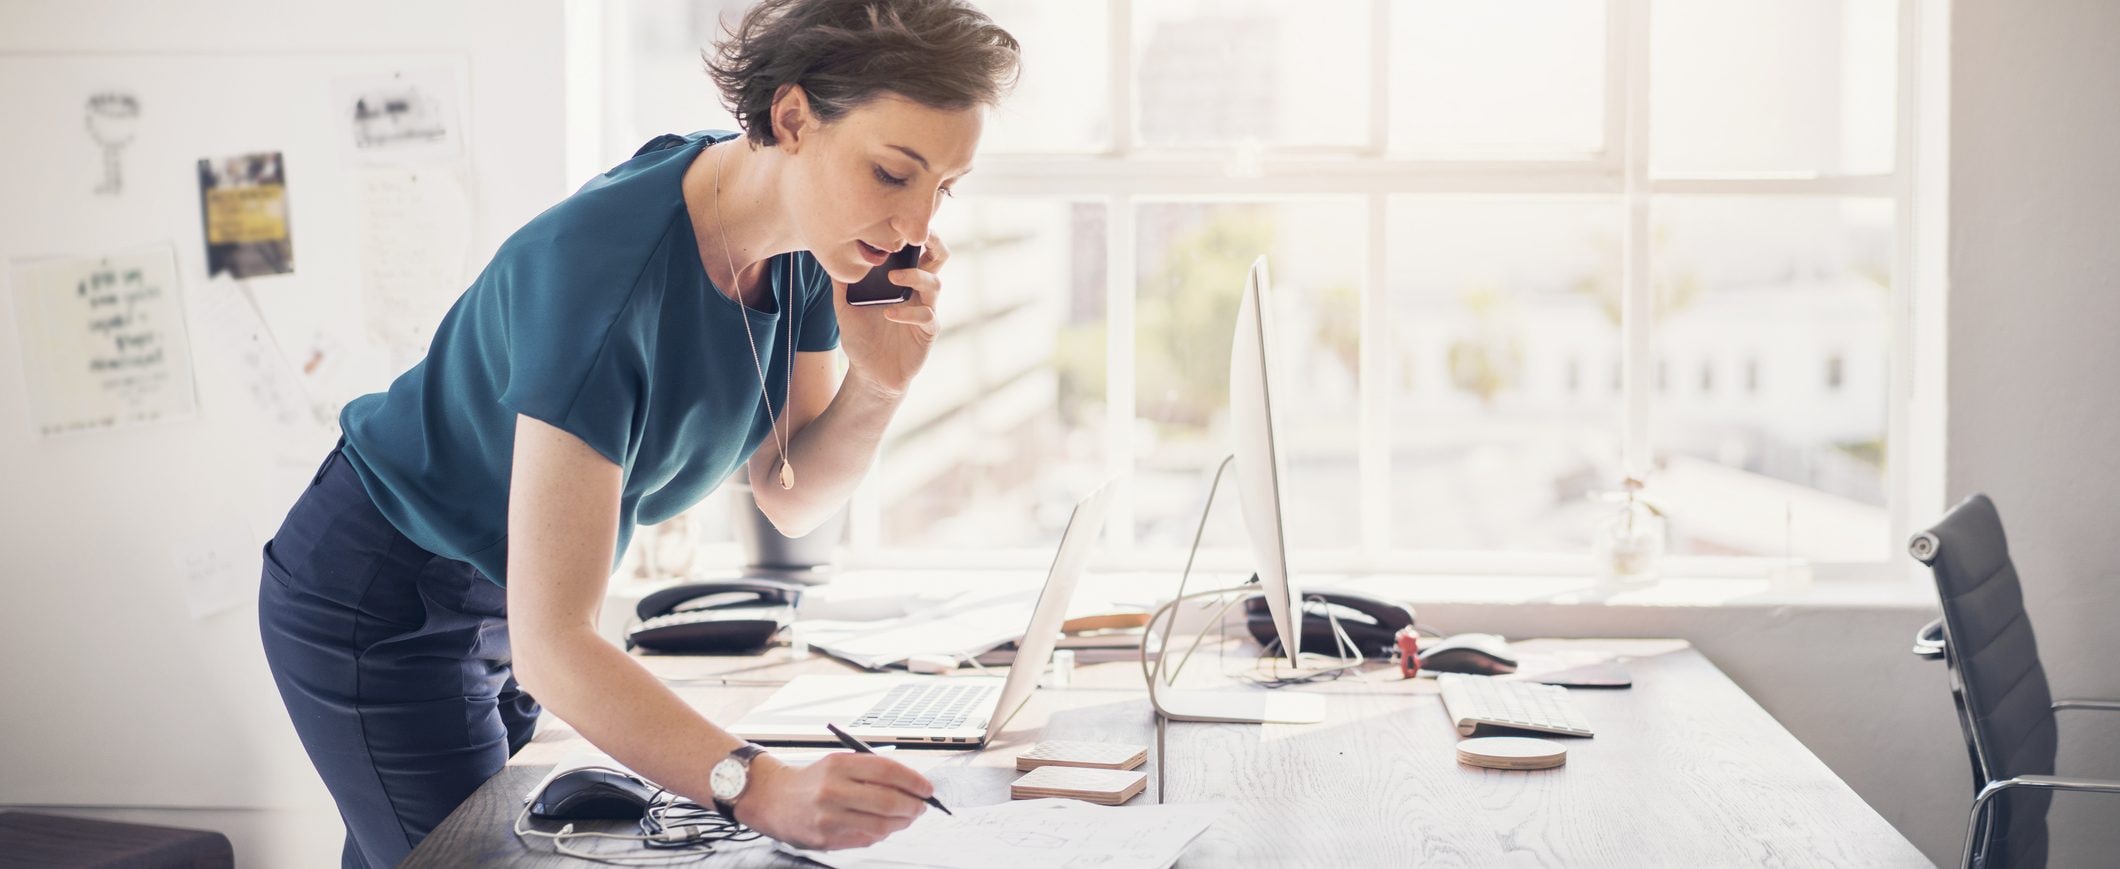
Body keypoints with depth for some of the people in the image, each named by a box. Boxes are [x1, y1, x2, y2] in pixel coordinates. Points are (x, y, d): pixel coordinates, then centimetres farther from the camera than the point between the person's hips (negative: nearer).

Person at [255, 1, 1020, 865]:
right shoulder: (604, 272, -36)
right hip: (381, 608, -7)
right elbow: (549, 645, -38)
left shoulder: (808, 244, -12)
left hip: (503, 602, 7)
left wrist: (877, 384, -22)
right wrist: (760, 790, -49)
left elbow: (790, 497, -2)